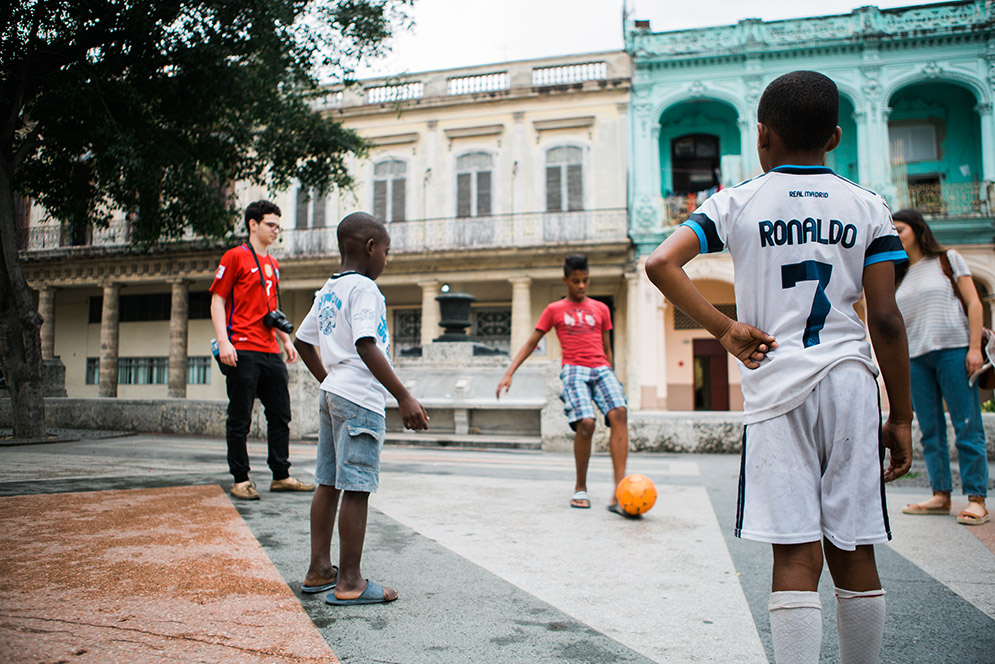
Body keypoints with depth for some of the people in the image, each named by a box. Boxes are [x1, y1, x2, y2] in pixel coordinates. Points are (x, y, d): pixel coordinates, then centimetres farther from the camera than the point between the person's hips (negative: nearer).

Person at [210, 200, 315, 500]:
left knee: (280, 416, 8)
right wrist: (223, 341, -16)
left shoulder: (273, 264, 19)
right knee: (240, 419, -1)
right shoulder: (235, 257, -1)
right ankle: (240, 480, 8)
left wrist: (286, 340, 16)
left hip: (271, 352, 7)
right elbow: (217, 301, -5)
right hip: (243, 351, -7)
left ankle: (281, 476, 17)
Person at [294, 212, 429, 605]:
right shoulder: (363, 288, -11)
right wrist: (404, 397, -25)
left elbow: (302, 341, 22)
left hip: (332, 395, 10)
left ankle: (319, 571, 23)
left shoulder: (327, 290, 16)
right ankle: (349, 583, 2)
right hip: (360, 399, -10)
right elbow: (366, 347, -23)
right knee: (356, 489, -4)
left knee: (329, 484, 13)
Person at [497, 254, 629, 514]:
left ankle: (619, 493, -28)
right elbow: (531, 343, 12)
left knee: (619, 414, -25)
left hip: (601, 369, 3)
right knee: (585, 423, -25)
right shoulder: (554, 310, 13)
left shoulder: (601, 309, 20)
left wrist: (610, 377, 22)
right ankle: (580, 488, -3)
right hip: (574, 370, -2)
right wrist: (509, 373, 3)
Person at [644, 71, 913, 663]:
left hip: (776, 386, -2)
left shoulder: (736, 203, 3)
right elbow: (886, 320, 2)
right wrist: (902, 417, 7)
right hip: (851, 382, 2)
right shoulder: (868, 207, 8)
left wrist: (724, 329, -5)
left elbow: (661, 264, -10)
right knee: (854, 553, 11)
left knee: (797, 556, -2)